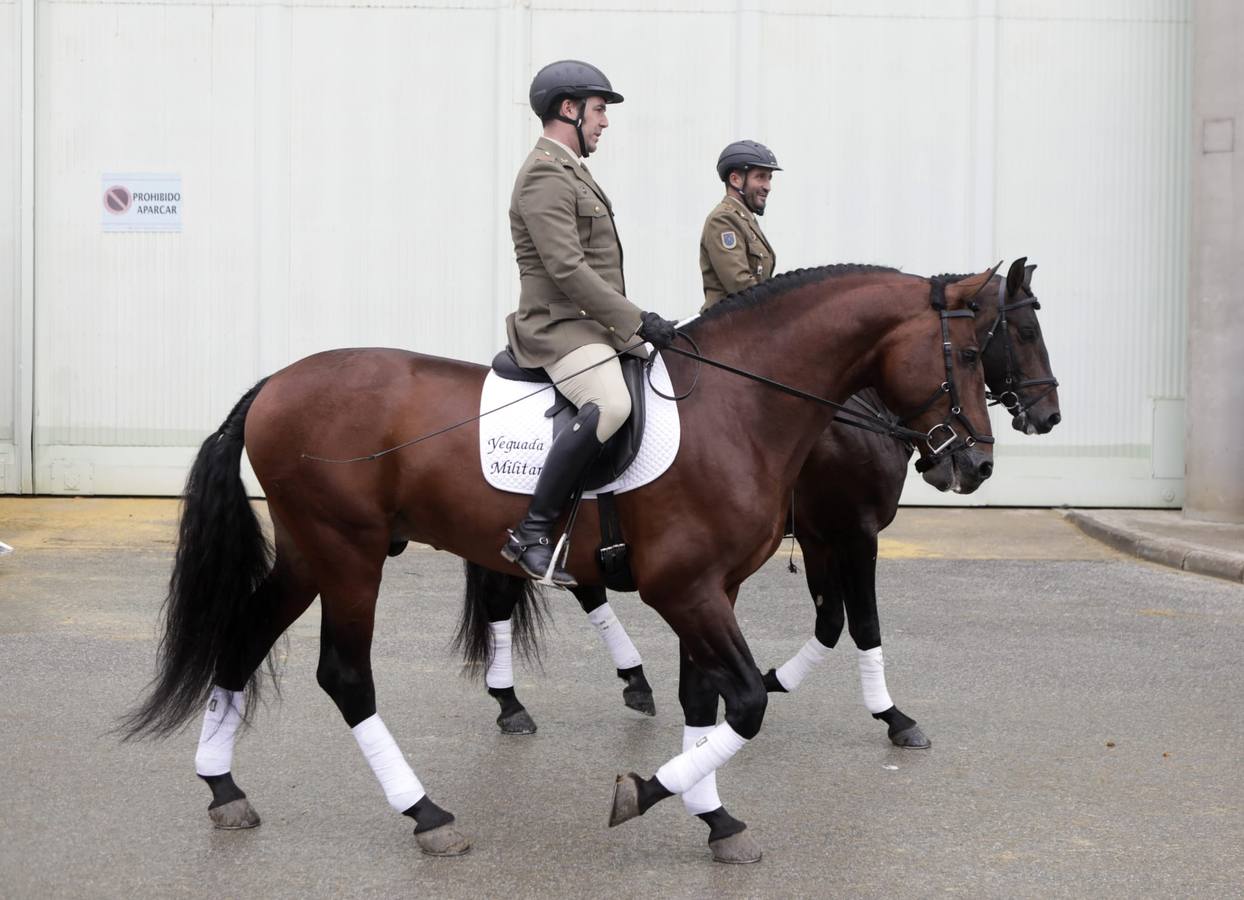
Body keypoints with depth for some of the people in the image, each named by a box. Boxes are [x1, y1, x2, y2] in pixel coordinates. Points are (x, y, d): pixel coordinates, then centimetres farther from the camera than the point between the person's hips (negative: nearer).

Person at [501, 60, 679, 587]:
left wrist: (637, 322, 18)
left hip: (593, 324, 11)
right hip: (560, 327, -11)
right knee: (610, 404, -33)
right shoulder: (545, 176, -12)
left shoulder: (569, 170, 22)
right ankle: (532, 532, -29)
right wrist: (636, 321, -21)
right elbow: (567, 271, -22)